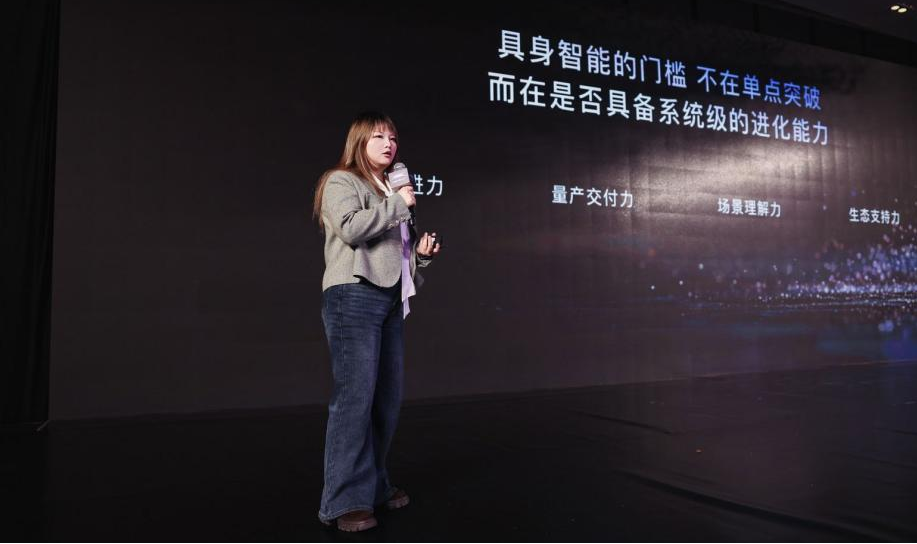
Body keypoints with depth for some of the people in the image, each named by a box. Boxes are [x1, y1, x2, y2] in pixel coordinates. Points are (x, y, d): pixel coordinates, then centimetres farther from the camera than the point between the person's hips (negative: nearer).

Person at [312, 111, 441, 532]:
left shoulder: (392, 191, 24)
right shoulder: (341, 181, 2)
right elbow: (351, 229, -18)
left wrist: (421, 252, 9)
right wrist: (397, 205, -9)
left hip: (391, 300, 8)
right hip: (353, 297, -8)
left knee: (387, 399, 8)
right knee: (355, 397, -12)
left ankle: (374, 484, 21)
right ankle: (344, 500, -6)